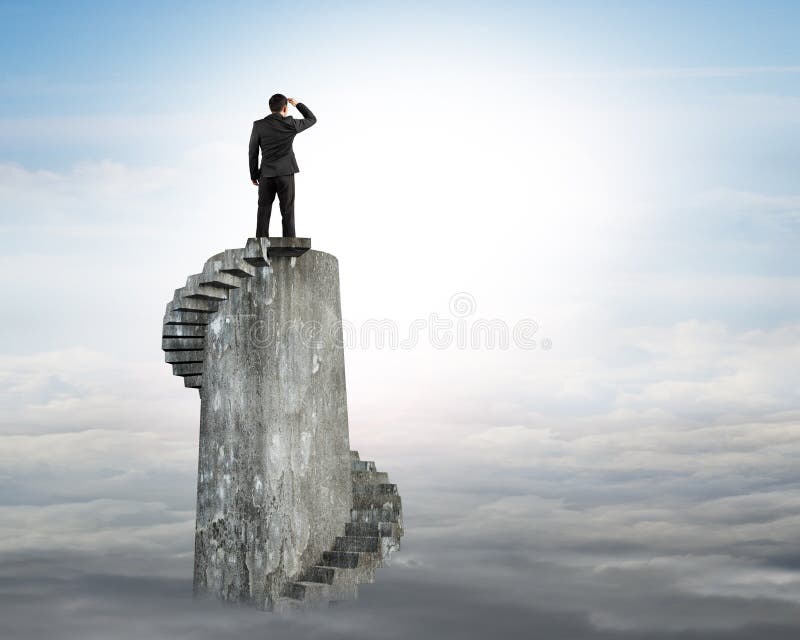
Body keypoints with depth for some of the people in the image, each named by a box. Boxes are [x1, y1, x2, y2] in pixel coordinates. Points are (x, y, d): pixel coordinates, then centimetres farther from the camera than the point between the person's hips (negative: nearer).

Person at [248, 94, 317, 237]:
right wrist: (297, 104, 19)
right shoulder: (291, 124, -5)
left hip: (266, 175, 1)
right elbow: (312, 119, 12)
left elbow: (253, 152, 1)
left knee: (264, 211, 6)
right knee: (287, 211, 2)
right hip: (286, 173, -1)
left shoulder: (258, 125, -2)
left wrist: (253, 174, 10)